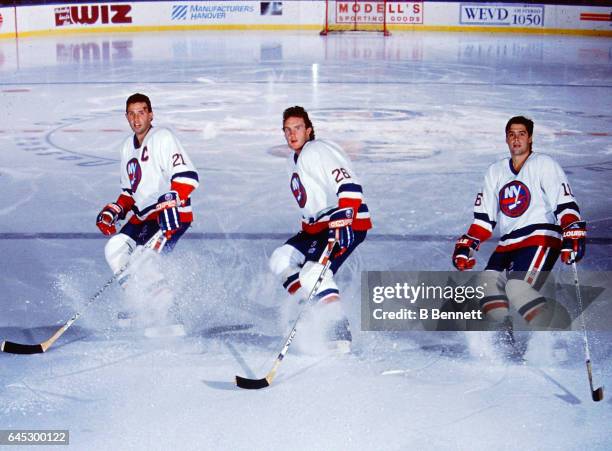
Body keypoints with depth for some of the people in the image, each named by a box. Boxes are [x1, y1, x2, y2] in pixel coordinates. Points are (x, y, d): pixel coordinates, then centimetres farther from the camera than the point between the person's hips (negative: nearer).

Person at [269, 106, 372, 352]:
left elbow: (349, 187, -27)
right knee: (281, 259, 8)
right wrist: (306, 229, 28)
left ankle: (339, 334, -24)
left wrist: (341, 221, -37)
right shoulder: (294, 159, 16)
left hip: (348, 224, -11)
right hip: (318, 226, 11)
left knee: (314, 274, -26)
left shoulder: (318, 152, -15)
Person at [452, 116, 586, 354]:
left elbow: (565, 204, -8)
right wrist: (466, 245, 11)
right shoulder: (496, 171, 18)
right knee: (488, 284, -16)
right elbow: (484, 216, 20)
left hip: (541, 238, -6)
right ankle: (504, 336, -6)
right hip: (507, 243, 6)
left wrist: (573, 236, -22)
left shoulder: (544, 164, 1)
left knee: (518, 288, -25)